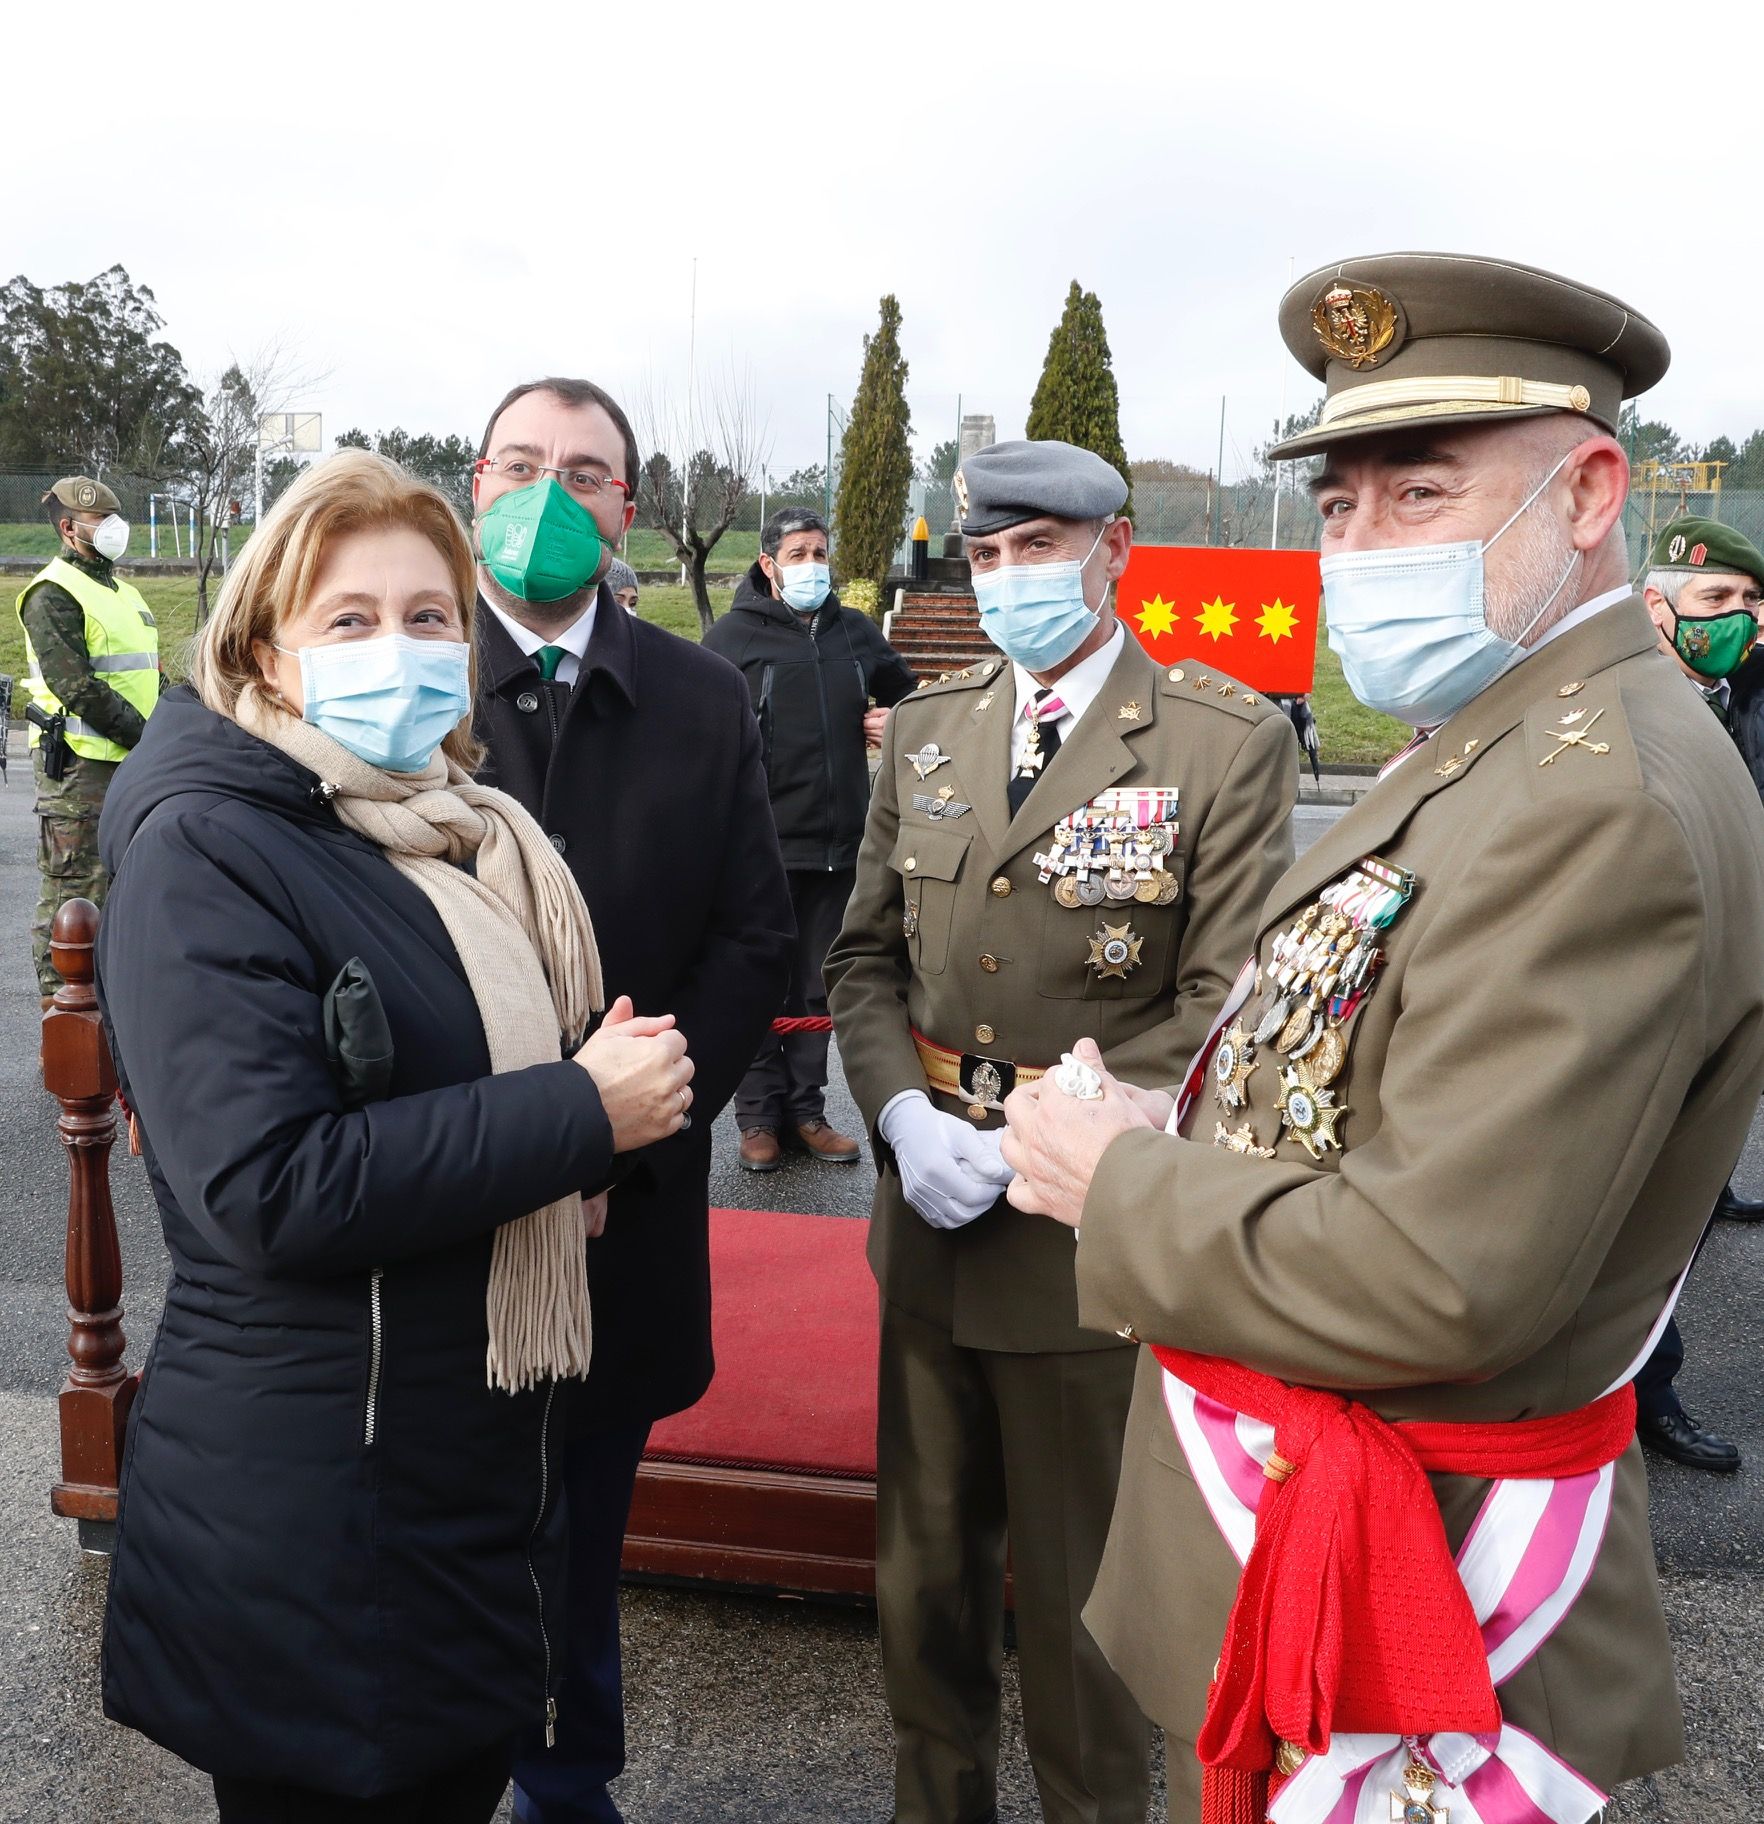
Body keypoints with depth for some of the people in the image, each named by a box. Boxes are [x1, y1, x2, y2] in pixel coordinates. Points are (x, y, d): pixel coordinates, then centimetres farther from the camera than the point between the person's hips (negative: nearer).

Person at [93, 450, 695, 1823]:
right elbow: (269, 1186, -26)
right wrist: (581, 1110, -22)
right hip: (310, 1517, -7)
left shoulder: (470, 828, 9)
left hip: (495, 1450, 8)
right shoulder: (203, 851, -17)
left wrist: (628, 1077, 1)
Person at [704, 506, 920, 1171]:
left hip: (839, 841, 4)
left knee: (817, 985, 12)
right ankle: (759, 1116, 15)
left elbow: (907, 692, 26)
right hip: (760, 843, -4)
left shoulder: (857, 632, 11)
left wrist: (897, 722, 4)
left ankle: (806, 1110, 23)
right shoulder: (735, 635, -3)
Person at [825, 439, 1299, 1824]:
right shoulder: (925, 731, 8)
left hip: (1091, 1236, -5)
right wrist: (903, 1116, -9)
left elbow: (1226, 1000, -12)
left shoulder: (1229, 739, -8)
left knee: (1077, 1597, 12)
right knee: (924, 1577, 20)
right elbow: (867, 954, 8)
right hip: (929, 1218, 5)